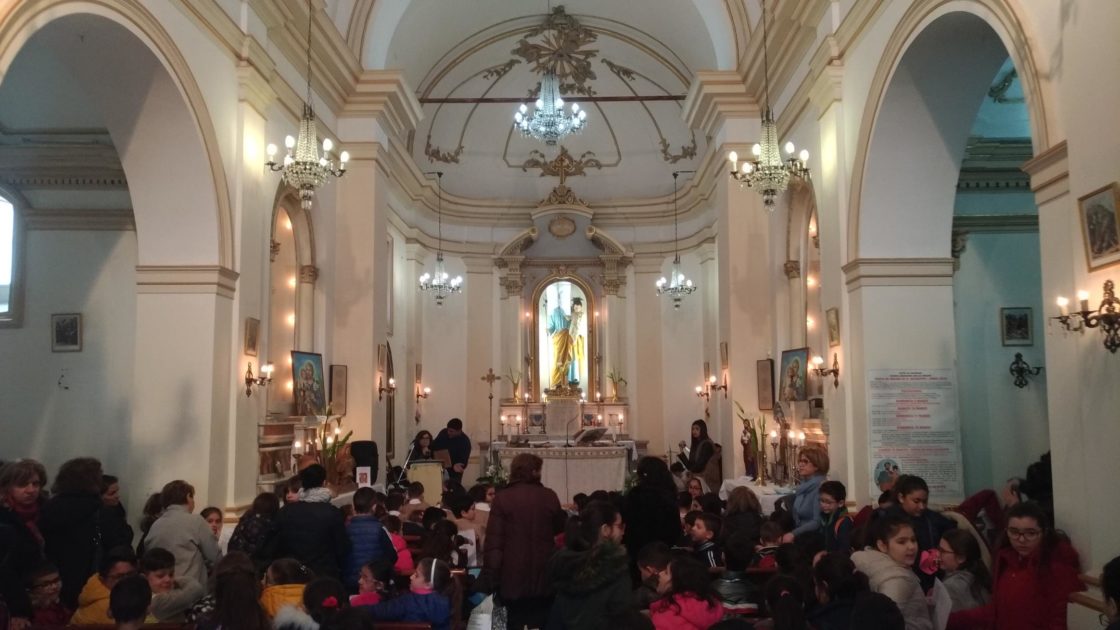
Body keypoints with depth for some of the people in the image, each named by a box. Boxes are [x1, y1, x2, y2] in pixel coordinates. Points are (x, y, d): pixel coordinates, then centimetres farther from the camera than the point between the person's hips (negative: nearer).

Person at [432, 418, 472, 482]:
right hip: (438, 469, 4)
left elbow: (463, 461, -18)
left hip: (454, 473, -4)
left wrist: (456, 466, -40)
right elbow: (434, 447, 10)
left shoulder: (465, 442, -15)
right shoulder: (443, 432, -2)